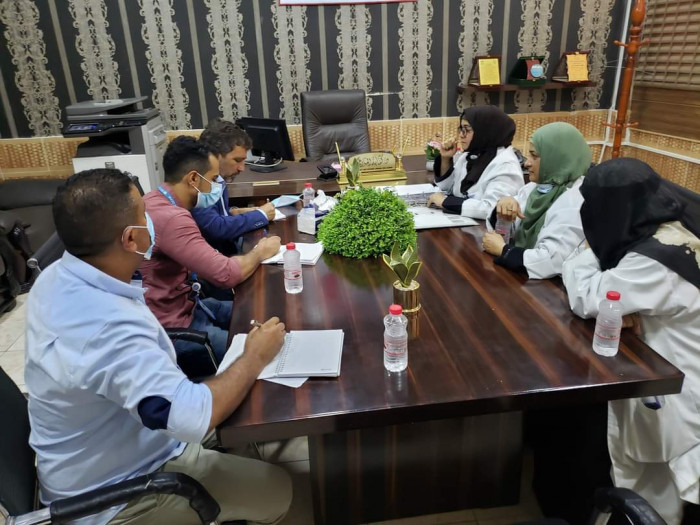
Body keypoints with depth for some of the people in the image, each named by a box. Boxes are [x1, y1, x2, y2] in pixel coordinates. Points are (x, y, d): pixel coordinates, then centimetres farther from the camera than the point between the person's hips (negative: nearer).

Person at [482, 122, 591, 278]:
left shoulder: (576, 201, -20)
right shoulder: (534, 187, 3)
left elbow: (552, 262, -29)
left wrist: (502, 249, -16)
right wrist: (503, 206, -11)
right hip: (518, 277, 7)